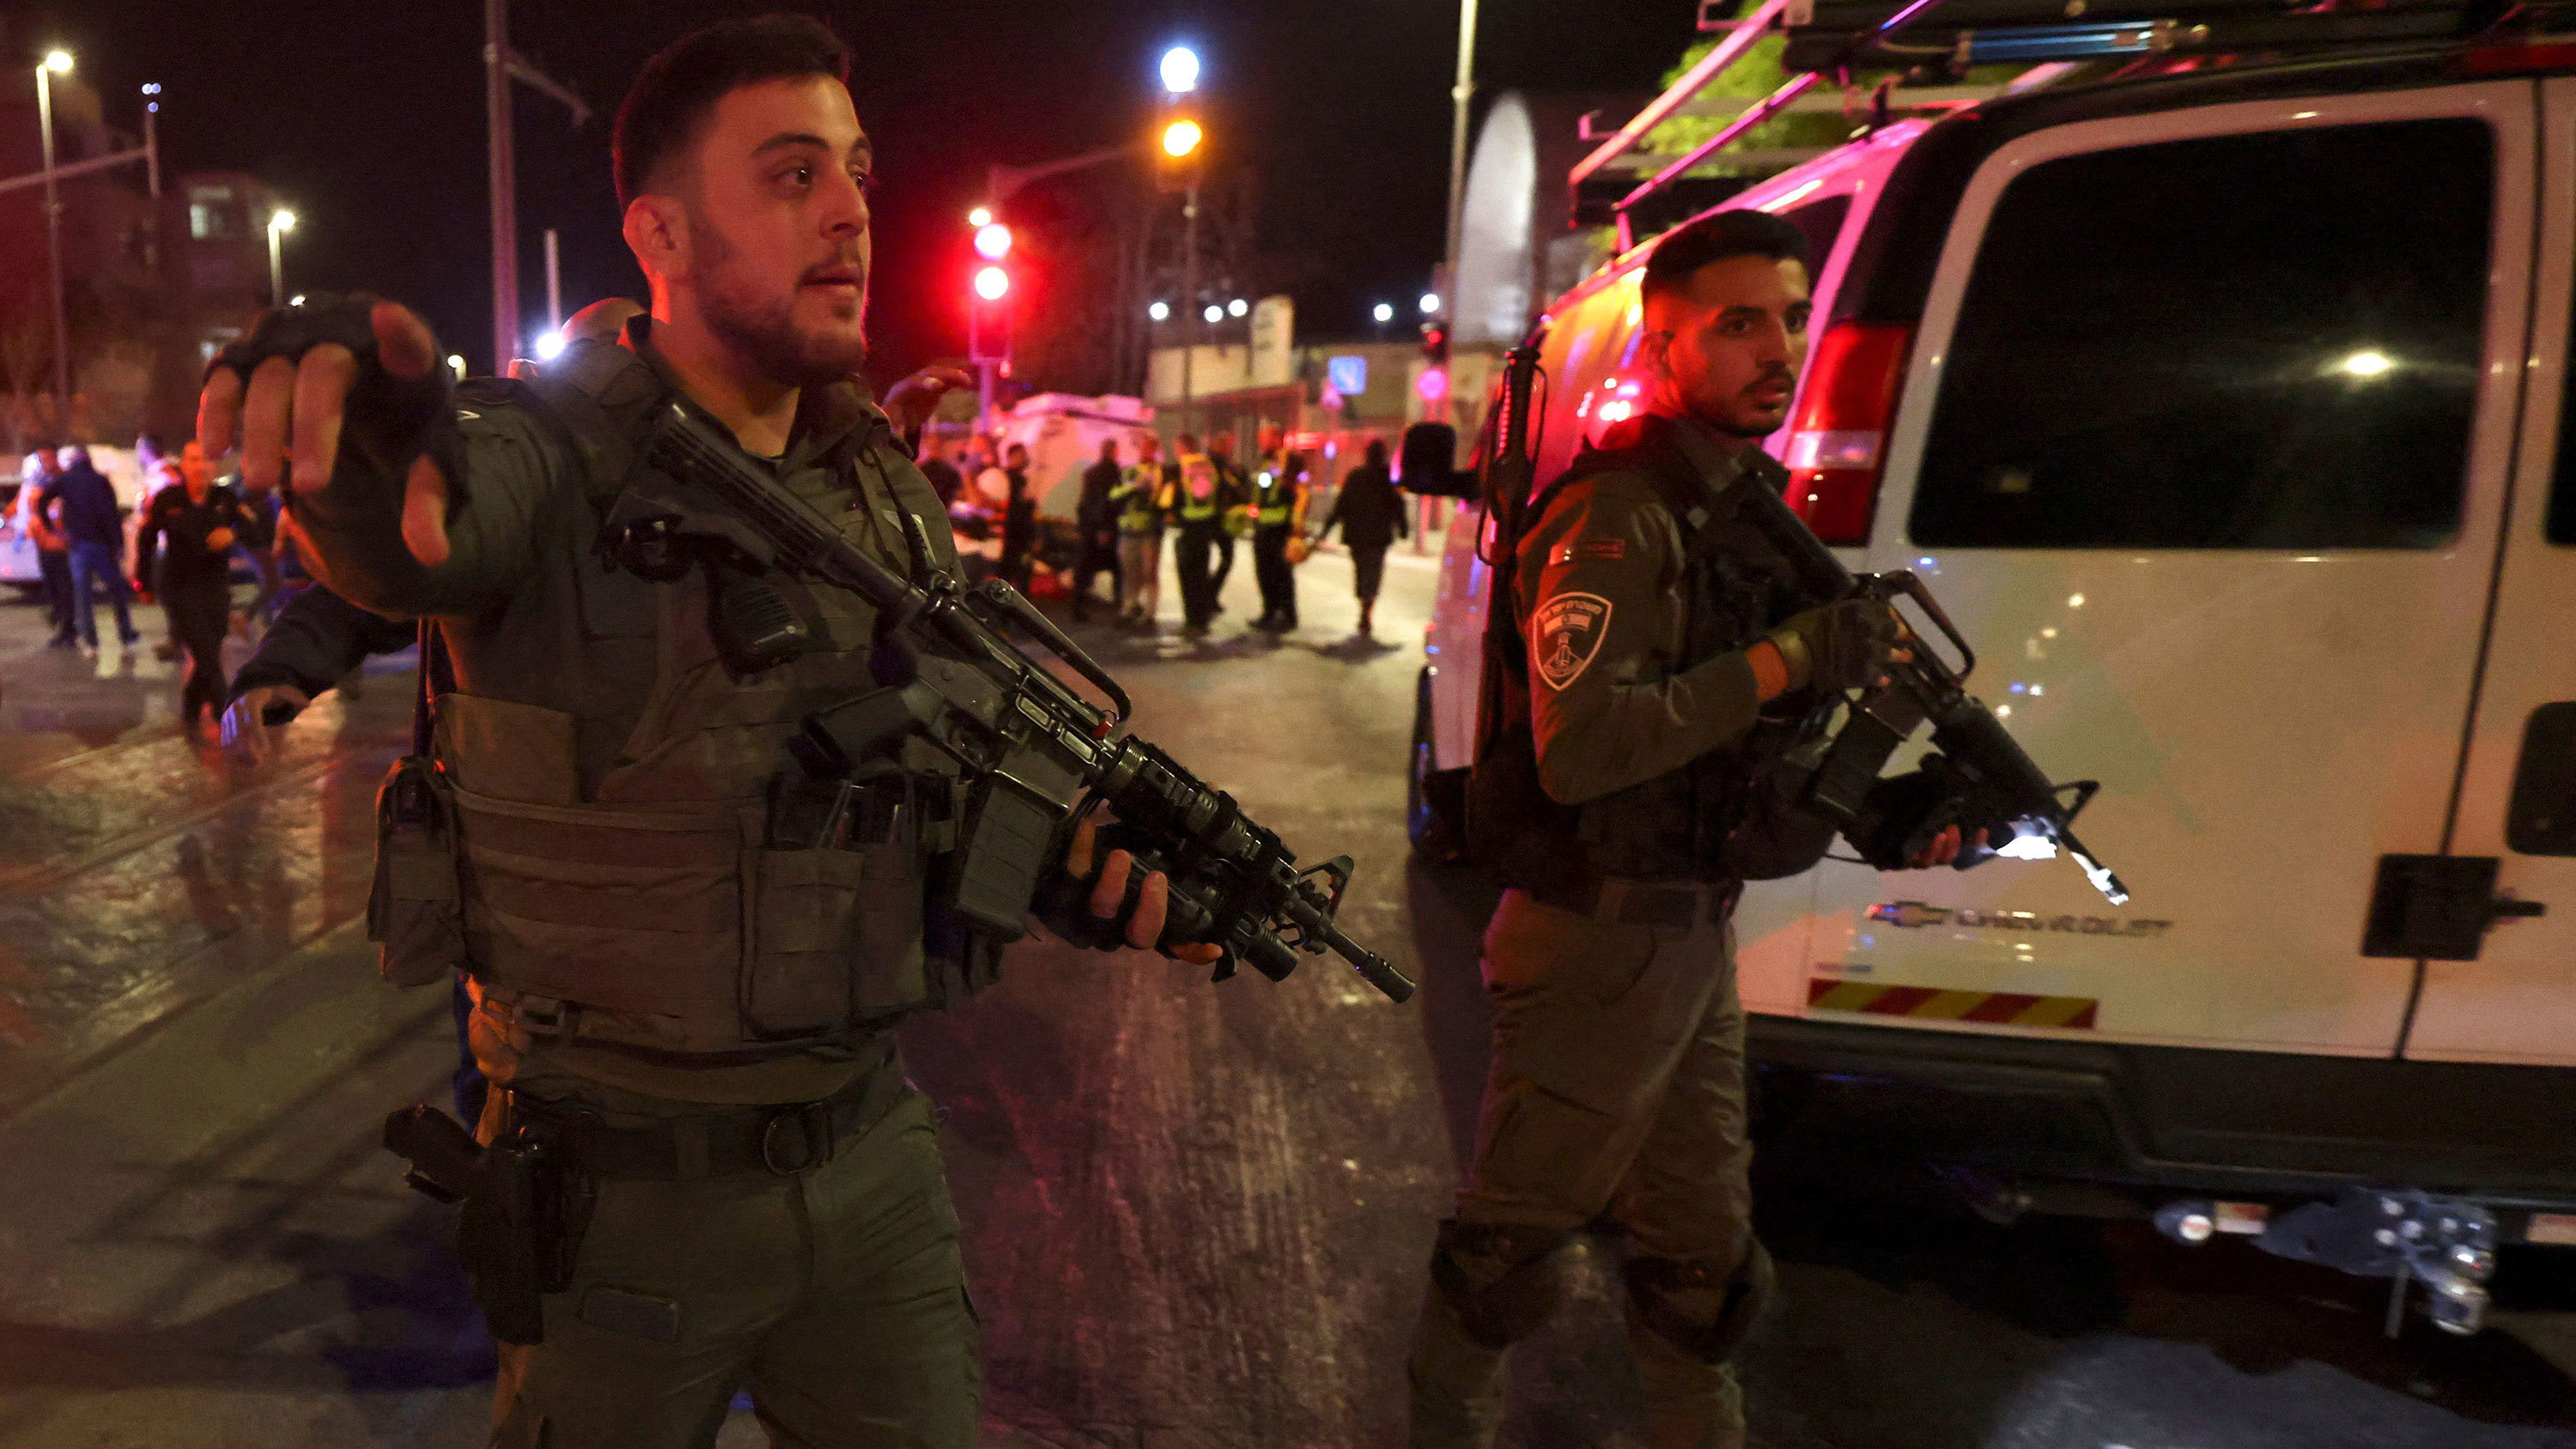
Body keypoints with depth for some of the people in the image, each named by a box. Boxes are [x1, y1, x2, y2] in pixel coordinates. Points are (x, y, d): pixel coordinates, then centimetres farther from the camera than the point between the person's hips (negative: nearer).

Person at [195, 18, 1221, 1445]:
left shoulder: (893, 489, 3)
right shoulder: (548, 454, -14)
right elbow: (417, 527, -36)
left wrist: (1097, 875, -10)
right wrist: (350, 372, -58)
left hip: (869, 1153, 4)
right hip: (619, 1188, -4)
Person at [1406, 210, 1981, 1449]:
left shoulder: (1753, 500, 11)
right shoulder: (1616, 521, -19)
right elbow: (1577, 752, -31)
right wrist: (1789, 658, -28)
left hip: (1695, 934, 9)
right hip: (1595, 941, -9)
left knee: (1701, 1244, 22)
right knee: (1516, 1239, 10)